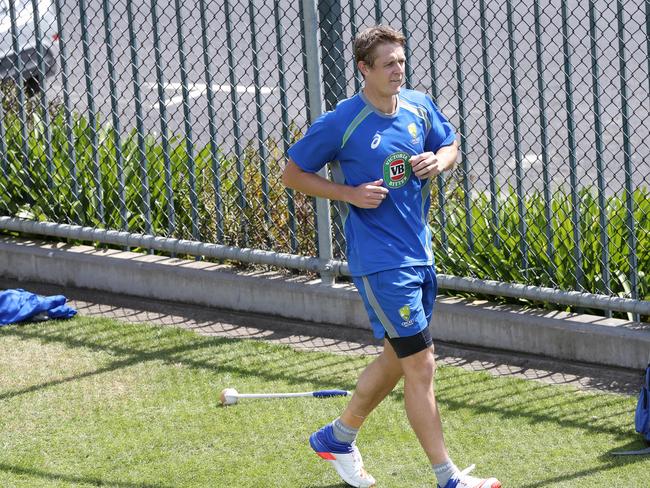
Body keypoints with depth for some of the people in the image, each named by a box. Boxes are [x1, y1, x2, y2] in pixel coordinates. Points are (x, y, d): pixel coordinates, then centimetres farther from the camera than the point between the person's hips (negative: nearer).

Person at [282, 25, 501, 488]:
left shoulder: (419, 107, 3)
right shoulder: (340, 123, -13)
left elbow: (451, 145, 20)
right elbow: (293, 172, -3)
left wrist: (439, 160, -4)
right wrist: (350, 193, -16)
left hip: (421, 254, 7)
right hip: (381, 263, -7)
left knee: (396, 360, 18)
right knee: (421, 365, -8)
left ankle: (338, 438, 39)